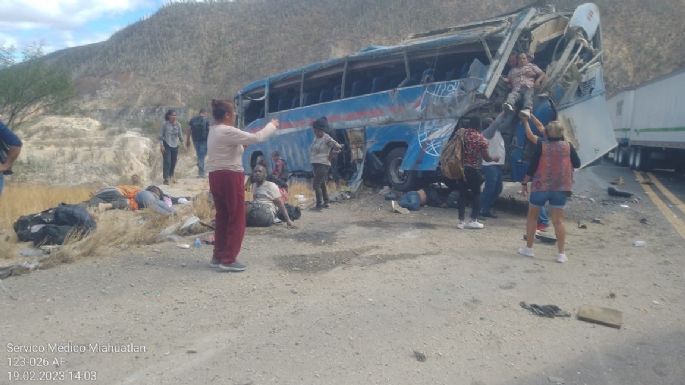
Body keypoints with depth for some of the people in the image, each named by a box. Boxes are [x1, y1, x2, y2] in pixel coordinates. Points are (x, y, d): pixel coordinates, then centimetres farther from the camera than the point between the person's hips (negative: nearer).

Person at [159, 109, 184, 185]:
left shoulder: (178, 124, 1)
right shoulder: (165, 124, -8)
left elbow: (180, 135, 9)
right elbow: (161, 135, -5)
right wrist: (161, 145, -11)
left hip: (175, 145, 4)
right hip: (167, 145, -4)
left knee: (173, 162, 10)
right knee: (167, 162, -10)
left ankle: (171, 175, 31)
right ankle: (166, 178, -6)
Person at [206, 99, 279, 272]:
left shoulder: (214, 131, 14)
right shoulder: (228, 131, -16)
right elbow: (256, 138, -15)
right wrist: (272, 126, 1)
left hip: (216, 177, 10)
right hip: (230, 177, -10)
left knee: (222, 217, 16)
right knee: (237, 219, 0)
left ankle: (218, 257, 23)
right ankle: (228, 260, 3)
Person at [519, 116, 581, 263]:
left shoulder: (541, 145, -7)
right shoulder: (568, 146, -1)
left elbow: (532, 165, -6)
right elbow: (577, 164, 8)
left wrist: (525, 182, 3)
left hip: (540, 186, -2)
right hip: (560, 187, 2)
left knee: (532, 216, 13)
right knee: (558, 220, 4)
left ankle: (528, 248, 17)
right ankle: (561, 254, 4)